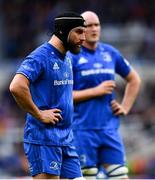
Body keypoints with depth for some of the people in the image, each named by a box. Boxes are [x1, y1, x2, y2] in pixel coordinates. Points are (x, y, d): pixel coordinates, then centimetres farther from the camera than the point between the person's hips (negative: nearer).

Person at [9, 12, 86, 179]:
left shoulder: (66, 60, 17)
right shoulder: (40, 57, -12)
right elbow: (17, 87, -27)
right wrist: (39, 114, -20)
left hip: (66, 139, 9)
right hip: (44, 138, -9)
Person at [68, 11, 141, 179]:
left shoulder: (110, 53, 10)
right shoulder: (71, 57, -4)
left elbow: (134, 80, 24)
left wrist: (125, 107, 12)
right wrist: (96, 91, -14)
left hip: (109, 126, 4)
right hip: (83, 129, -4)